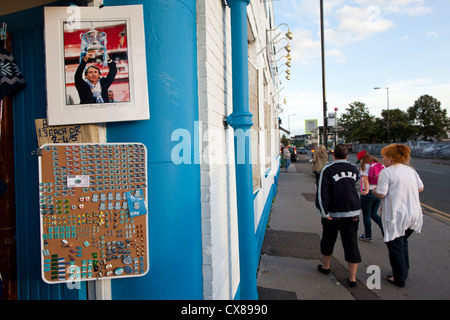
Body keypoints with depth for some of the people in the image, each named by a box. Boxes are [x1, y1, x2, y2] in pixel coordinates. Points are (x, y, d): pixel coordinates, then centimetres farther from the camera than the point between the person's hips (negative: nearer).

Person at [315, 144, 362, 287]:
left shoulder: (328, 169, -11)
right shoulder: (354, 168, 4)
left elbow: (322, 192, -17)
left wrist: (324, 212, -14)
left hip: (334, 213, -3)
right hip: (353, 212, 3)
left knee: (328, 240, 17)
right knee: (351, 243, 7)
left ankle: (326, 266, 35)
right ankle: (352, 278, 12)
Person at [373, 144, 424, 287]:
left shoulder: (386, 172, -14)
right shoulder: (410, 170, 8)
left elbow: (381, 194, -19)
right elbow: (420, 188, 15)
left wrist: (373, 190, 1)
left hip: (396, 215, -7)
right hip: (414, 214, 7)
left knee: (395, 246, 8)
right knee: (403, 242, 24)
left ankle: (399, 279, 18)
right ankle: (404, 272, 35)